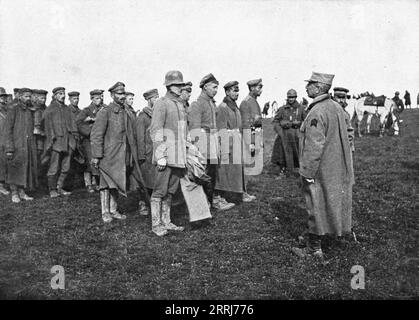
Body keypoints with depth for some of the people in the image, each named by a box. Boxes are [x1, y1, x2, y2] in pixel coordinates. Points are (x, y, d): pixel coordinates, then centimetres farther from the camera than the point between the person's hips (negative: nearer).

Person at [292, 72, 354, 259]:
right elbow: (341, 138, 15)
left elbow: (314, 146, -24)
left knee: (316, 208, 1)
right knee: (331, 203, 20)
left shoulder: (317, 112, -21)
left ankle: (314, 249, 12)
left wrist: (307, 173, -18)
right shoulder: (337, 107, 8)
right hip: (337, 168, 8)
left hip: (320, 170, -8)